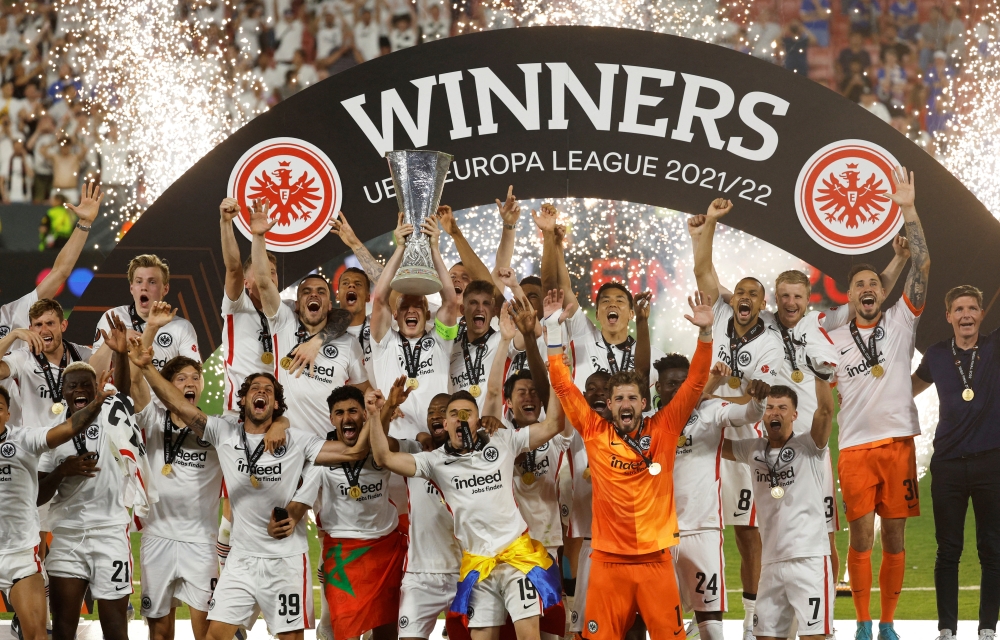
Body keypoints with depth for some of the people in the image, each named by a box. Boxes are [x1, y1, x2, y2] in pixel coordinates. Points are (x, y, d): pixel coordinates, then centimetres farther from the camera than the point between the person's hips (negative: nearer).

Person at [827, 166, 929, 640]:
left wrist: (908, 210, -11)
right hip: (855, 447, 0)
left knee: (894, 536, 2)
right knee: (861, 535, -3)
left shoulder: (901, 321, 6)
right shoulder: (833, 341, 10)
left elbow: (921, 266, -4)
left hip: (898, 442, 0)